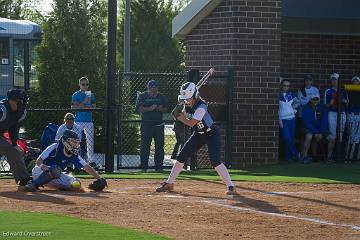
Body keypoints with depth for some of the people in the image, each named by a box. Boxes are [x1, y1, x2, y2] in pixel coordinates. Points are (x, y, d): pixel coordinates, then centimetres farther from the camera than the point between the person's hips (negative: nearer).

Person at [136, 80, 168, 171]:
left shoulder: (161, 96, 12)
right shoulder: (142, 96, 2)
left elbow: (166, 108, 15)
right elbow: (139, 108, -8)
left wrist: (160, 108, -8)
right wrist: (150, 108, -20)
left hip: (159, 124, 3)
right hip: (146, 124, -3)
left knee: (160, 145, 2)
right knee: (145, 146, -3)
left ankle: (159, 166, 8)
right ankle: (144, 166, 1)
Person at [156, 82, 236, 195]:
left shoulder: (201, 106, -29)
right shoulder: (188, 104, -4)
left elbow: (191, 123, -25)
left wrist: (180, 117, -11)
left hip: (211, 135, -8)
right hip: (198, 135, 8)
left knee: (215, 161, -21)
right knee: (181, 157, 4)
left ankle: (230, 186, -15)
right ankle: (169, 184, 14)